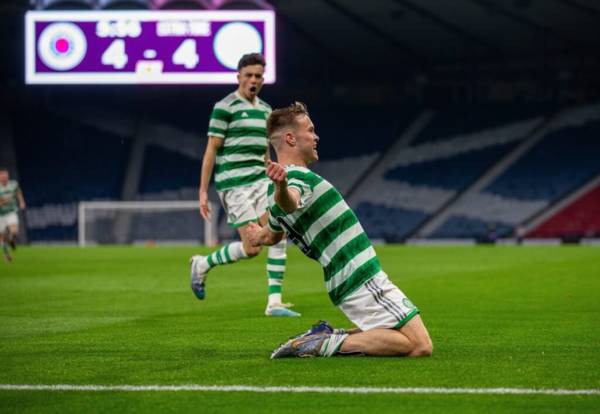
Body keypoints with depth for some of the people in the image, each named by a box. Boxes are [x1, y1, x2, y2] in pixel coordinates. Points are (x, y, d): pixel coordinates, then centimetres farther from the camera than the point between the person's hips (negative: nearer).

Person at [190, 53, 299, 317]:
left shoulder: (265, 110, 15)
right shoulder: (225, 107, -7)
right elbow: (211, 150, -8)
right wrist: (203, 191, -10)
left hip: (259, 180, 7)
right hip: (233, 183, -7)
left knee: (279, 235, -8)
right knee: (251, 248, -10)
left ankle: (274, 302, -6)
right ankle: (203, 264, 16)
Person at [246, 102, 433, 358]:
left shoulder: (288, 179, 14)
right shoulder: (297, 179, -16)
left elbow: (272, 236, 32)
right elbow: (289, 201, -42)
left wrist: (259, 236, 56)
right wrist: (281, 187, -66)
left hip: (345, 284, 10)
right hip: (361, 280, -10)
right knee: (420, 346, -14)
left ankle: (329, 337, 6)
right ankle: (331, 344, -16)